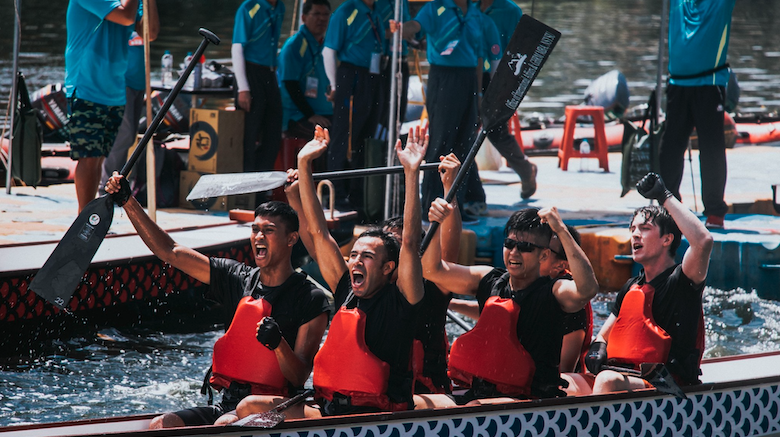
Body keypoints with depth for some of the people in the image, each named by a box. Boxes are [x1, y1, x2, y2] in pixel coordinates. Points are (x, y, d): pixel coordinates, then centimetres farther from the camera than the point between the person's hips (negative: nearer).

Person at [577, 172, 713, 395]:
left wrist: (665, 197, -14)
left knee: (608, 380, -36)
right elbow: (605, 333, 29)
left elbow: (703, 240, -23)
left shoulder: (679, 281, -3)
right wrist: (598, 347, 1)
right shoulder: (631, 287, 22)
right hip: (625, 378, 8)